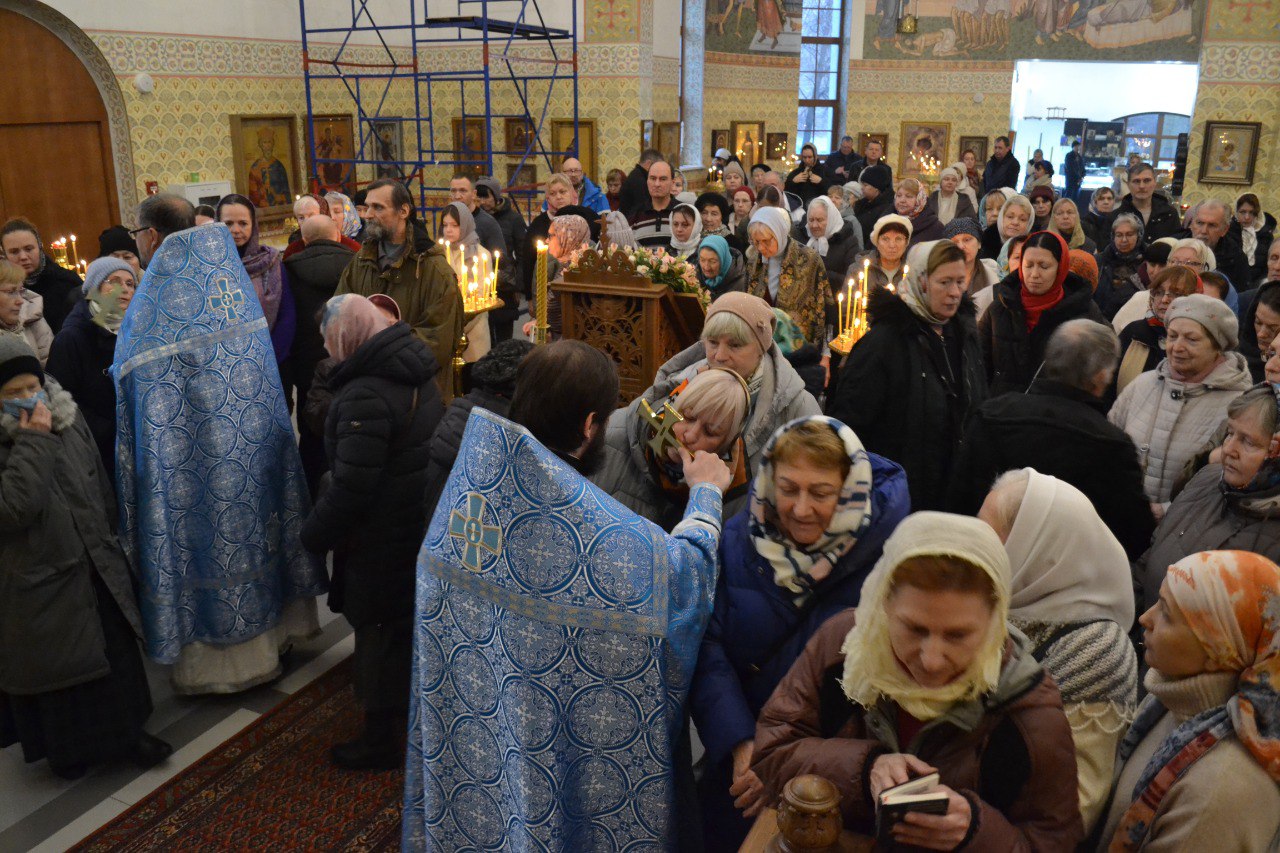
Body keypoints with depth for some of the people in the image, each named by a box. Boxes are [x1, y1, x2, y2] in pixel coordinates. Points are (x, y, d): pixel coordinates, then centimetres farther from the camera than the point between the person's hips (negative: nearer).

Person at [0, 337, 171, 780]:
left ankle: (126, 731, 35)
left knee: (117, 655, 17)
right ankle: (68, 747, 33)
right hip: (43, 585, -5)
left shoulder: (69, 421, 0)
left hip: (99, 572, 5)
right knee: (58, 669, 11)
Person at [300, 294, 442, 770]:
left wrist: (312, 536, -11)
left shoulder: (364, 396, -26)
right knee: (406, 623, 25)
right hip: (423, 521, 9)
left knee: (378, 633, 6)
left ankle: (380, 740, 22)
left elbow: (351, 487, -26)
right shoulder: (414, 372, 3)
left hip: (382, 538, -9)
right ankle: (407, 705, 44)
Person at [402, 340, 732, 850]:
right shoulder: (596, 525, -29)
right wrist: (705, 491, -2)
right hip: (547, 724, -6)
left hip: (488, 698, 6)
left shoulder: (471, 474, -10)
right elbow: (684, 567, -18)